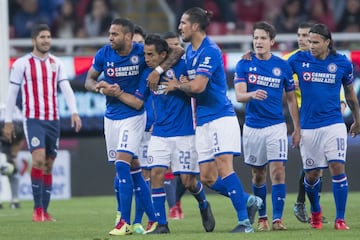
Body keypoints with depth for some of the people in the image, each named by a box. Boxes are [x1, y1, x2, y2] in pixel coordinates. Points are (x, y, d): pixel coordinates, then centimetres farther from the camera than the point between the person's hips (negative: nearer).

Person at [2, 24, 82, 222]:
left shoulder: (56, 64, 10)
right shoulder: (22, 64, -1)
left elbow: (66, 89, 4)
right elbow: (12, 93, 2)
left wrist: (74, 112, -10)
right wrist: (8, 121, 0)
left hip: (53, 120, 5)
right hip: (33, 120, -4)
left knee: (49, 166, 6)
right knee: (39, 159, -20)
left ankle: (45, 211, 12)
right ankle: (37, 209, -14)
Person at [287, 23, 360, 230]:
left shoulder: (342, 63, 0)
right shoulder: (299, 60, -1)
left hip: (334, 124, -1)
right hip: (308, 126, 1)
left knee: (337, 167, -14)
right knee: (311, 174, 7)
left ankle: (340, 219, -8)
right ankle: (315, 212, 35)